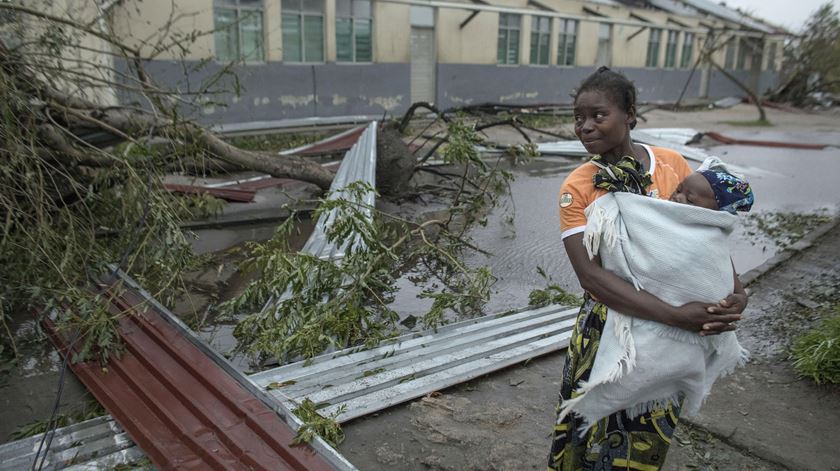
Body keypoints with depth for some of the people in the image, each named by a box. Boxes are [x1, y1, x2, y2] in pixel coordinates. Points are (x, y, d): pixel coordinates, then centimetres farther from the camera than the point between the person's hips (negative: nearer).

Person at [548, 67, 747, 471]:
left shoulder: (672, 163, -4)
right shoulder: (577, 188, -12)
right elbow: (590, 274, -23)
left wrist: (736, 290, -13)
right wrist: (675, 316, -30)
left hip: (677, 330, 3)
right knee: (597, 437, 9)